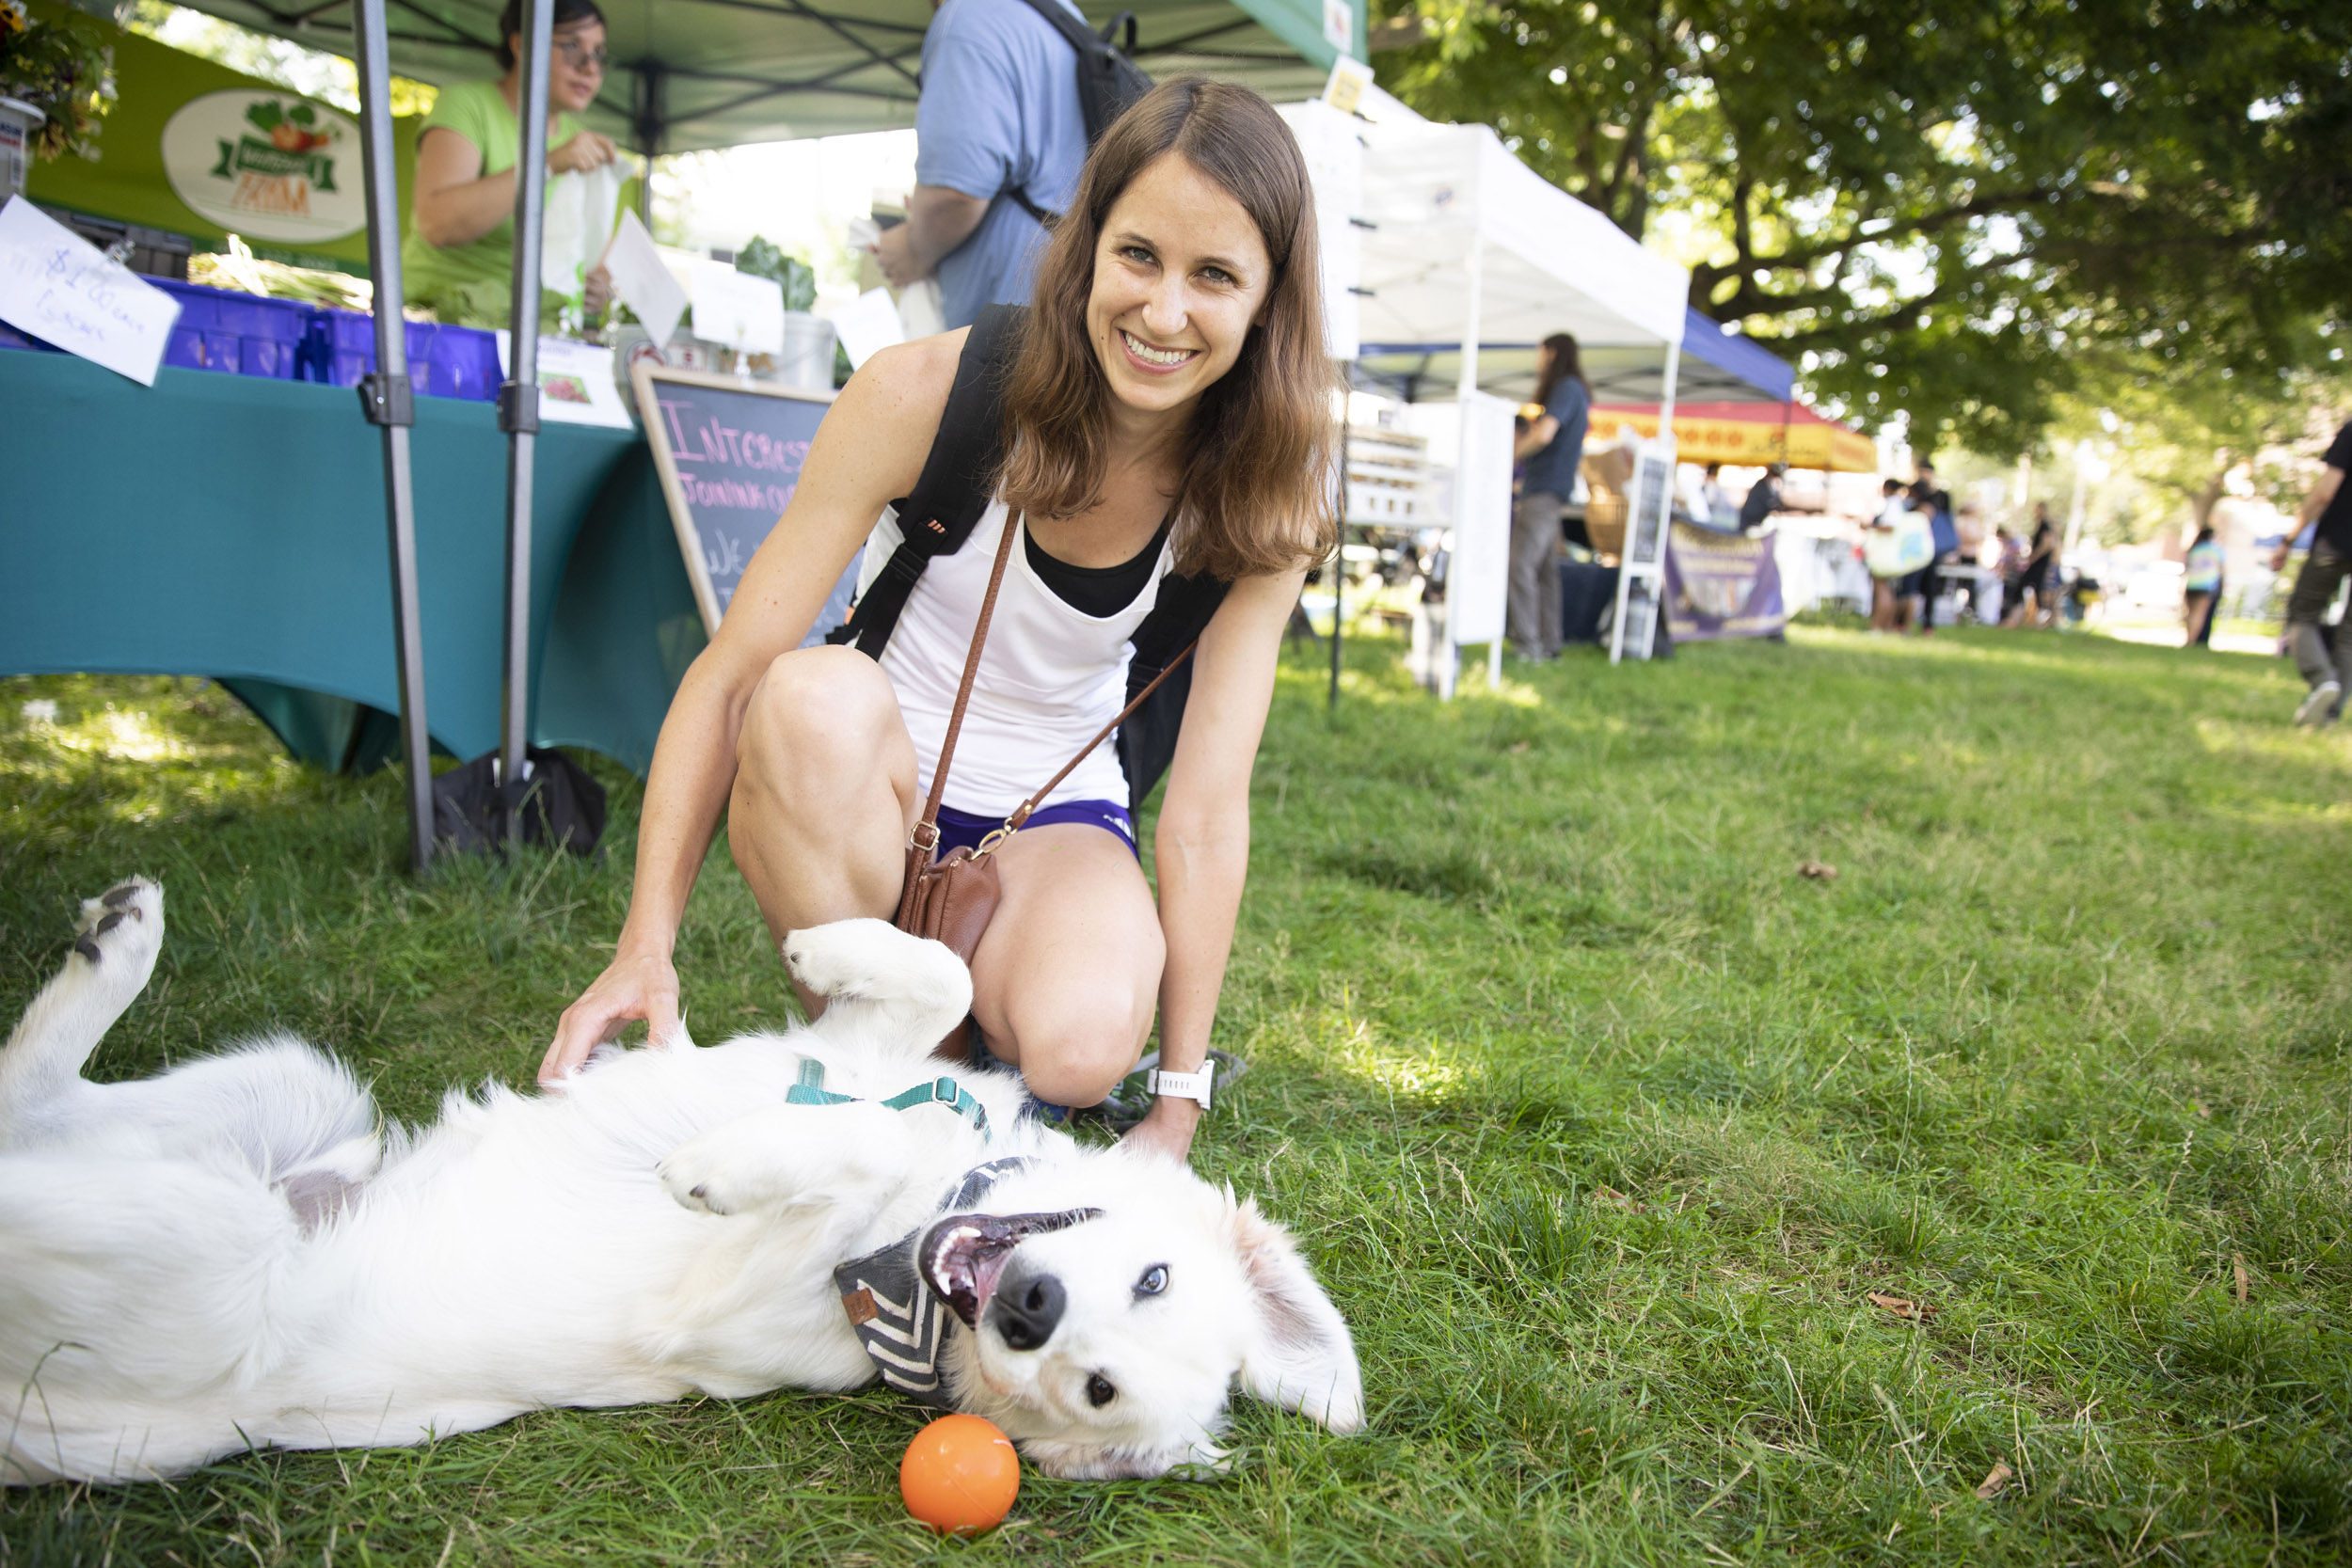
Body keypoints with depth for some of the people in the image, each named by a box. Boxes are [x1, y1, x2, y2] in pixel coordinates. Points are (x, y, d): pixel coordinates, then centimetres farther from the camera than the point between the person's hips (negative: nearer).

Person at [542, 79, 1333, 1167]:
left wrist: (1180, 1099, -15)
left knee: (1078, 1052, -31)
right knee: (820, 694, -37)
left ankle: (943, 955, 6)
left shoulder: (1264, 500, -12)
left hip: (1057, 814, 1)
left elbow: (1206, 808, -13)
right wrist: (647, 946, -28)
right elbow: (729, 672, -18)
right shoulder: (926, 394, -19)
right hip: (859, 790, -1)